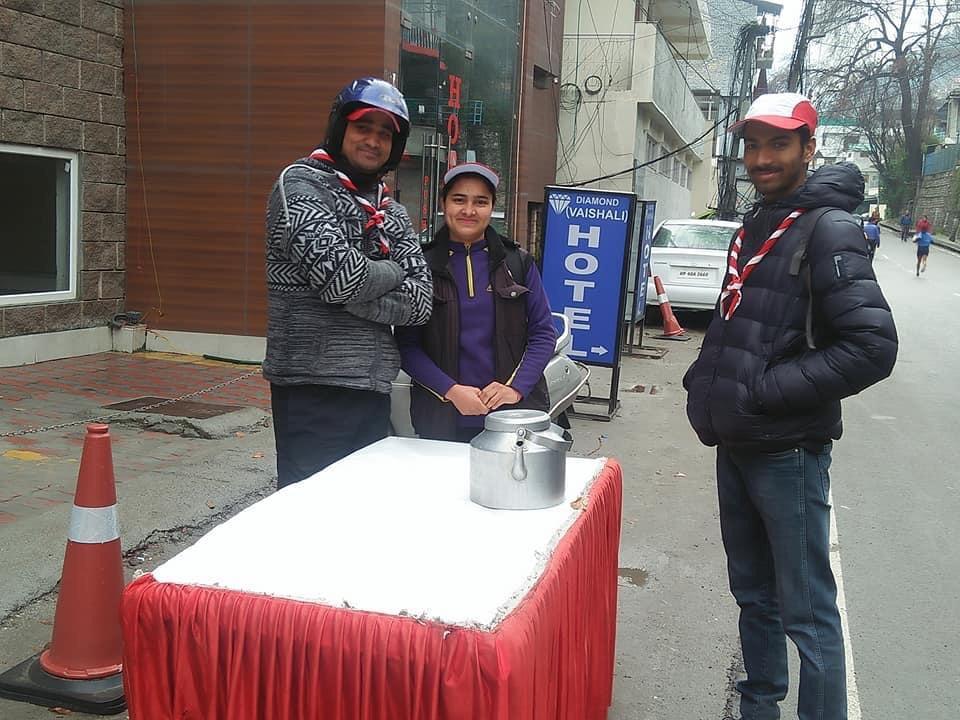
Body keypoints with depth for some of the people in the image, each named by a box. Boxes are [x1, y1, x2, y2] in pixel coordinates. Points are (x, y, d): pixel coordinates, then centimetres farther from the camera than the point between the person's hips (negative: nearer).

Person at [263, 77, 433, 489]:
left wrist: (352, 293, -12)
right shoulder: (301, 185, -5)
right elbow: (339, 275, -21)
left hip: (374, 389, 7)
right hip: (313, 388, -7)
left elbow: (419, 302, 2)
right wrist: (392, 272, -2)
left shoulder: (393, 215, 15)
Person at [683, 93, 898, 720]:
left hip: (789, 453, -8)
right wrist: (708, 386, 7)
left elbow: (874, 346, -21)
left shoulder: (828, 230, -13)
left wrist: (765, 392, -21)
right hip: (735, 446, 8)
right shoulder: (754, 229, 12)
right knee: (754, 595, 20)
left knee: (806, 613, 1)